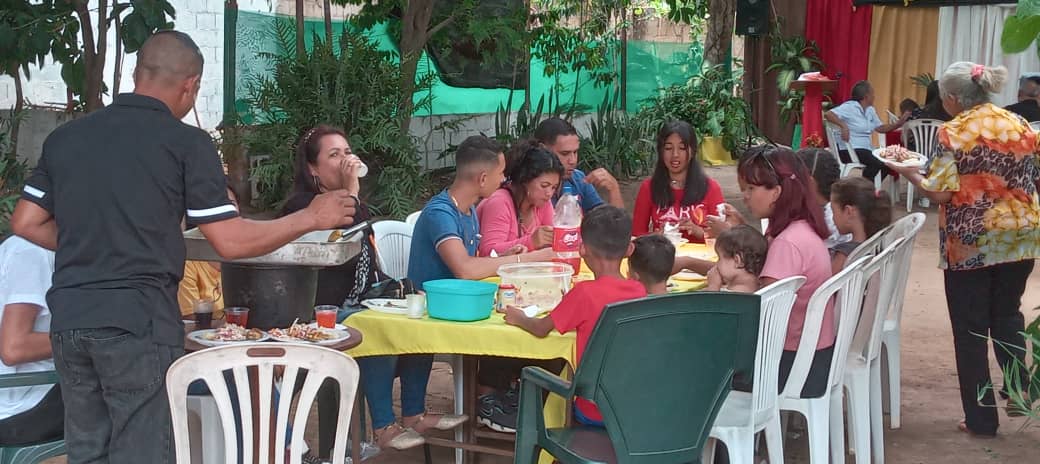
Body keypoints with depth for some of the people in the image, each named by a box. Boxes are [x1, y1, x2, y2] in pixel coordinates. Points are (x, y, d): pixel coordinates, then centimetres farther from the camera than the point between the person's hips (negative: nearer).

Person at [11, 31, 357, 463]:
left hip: (69, 319, 6)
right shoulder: (186, 143, -7)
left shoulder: (65, 136, 9)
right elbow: (230, 242, -7)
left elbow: (25, 223, 13)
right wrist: (310, 218, 4)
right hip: (138, 322, -6)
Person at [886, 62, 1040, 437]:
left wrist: (909, 172, 0)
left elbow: (941, 194, -15)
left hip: (971, 242, -5)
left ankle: (981, 419, 10)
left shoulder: (954, 133, -12)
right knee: (1007, 314, 25)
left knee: (971, 330, 6)